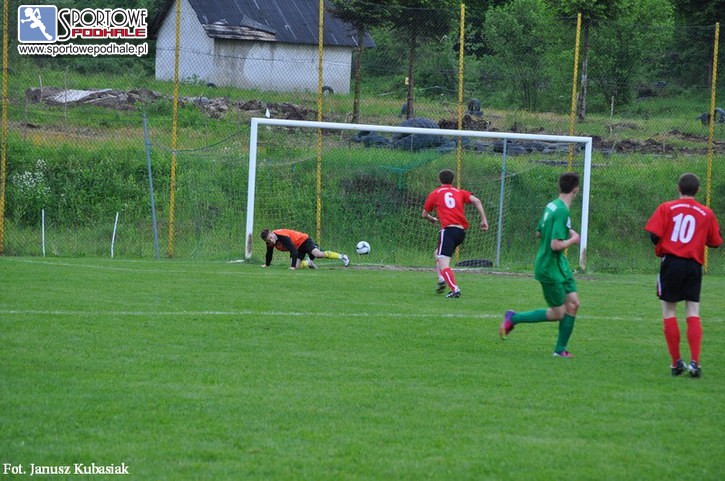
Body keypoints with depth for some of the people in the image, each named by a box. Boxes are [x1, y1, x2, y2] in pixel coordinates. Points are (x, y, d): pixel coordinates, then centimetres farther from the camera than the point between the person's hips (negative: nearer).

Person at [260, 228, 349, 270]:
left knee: (317, 253, -30)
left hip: (303, 240, -7)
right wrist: (266, 265, 24)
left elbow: (294, 251, -35)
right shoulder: (270, 242, -11)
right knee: (296, 266, -13)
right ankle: (309, 263, 21)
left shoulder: (283, 236, -34)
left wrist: (293, 266, -37)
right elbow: (269, 253, 12)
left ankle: (341, 257, -17)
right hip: (297, 247, 7)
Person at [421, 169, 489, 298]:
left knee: (443, 264, -12)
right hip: (461, 231, 5)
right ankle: (442, 279, 7)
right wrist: (484, 219, 3)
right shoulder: (460, 192, 18)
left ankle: (455, 289, -31)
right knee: (438, 254, 26)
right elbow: (476, 201, 2)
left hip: (448, 230, -5)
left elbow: (425, 214, 22)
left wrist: (433, 220, 44)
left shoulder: (434, 194, 13)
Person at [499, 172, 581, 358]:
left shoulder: (551, 206, 6)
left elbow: (538, 233, 18)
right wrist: (572, 239, -10)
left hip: (560, 265, 9)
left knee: (573, 304, 5)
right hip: (550, 268, -9)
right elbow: (556, 245, -27)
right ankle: (513, 318, 11)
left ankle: (560, 349, 11)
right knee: (558, 313, 1)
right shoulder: (562, 212, -23)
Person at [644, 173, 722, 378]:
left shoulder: (667, 208, -1)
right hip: (694, 266, 2)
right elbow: (716, 242, 9)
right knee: (693, 314, 3)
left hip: (671, 261, -1)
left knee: (669, 312, 6)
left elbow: (654, 236, -8)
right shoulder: (706, 213, 4)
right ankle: (695, 362, -9)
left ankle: (676, 362, 2)